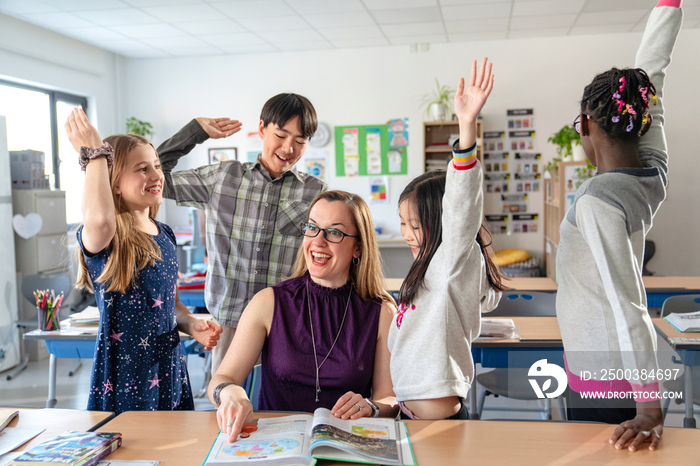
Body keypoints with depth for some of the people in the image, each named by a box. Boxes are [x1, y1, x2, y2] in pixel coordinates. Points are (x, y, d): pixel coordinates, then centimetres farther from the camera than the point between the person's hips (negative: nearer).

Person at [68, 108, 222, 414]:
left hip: (169, 371, 6)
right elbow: (98, 219, -40)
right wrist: (94, 153, -25)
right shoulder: (103, 239, -13)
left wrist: (192, 325, -2)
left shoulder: (165, 235, 9)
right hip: (123, 375, -6)